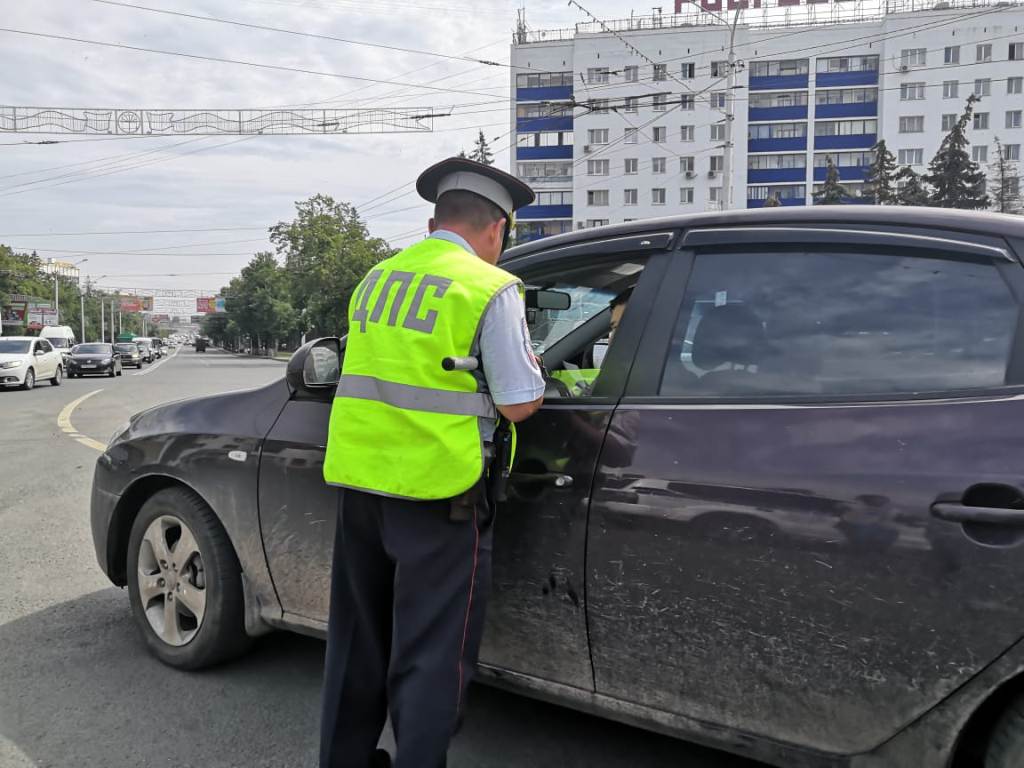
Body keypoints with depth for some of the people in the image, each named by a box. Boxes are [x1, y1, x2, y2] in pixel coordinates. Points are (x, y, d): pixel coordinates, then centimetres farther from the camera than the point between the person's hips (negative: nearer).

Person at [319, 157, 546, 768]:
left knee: (359, 639, 21)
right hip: (435, 488, -6)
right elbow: (520, 404, -10)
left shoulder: (376, 278, 9)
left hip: (357, 476, 7)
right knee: (431, 653, 6)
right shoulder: (492, 290, -9)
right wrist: (531, 370, 10)